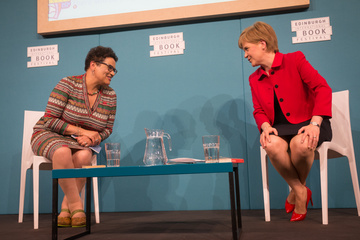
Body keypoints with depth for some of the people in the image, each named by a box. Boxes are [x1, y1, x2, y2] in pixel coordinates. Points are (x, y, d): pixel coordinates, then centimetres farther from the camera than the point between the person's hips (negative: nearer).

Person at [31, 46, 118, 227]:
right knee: (62, 152, -38)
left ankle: (65, 207, -16)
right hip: (48, 136, -3)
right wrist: (82, 131, -21)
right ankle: (76, 206, -25)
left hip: (82, 143, 3)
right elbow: (49, 120, -15)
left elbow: (107, 129, 7)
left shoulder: (110, 96, 1)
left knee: (84, 156, -32)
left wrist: (93, 138, -16)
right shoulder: (68, 84, -12)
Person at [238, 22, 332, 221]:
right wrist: (265, 127, -13)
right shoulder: (254, 79, 13)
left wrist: (315, 124, -21)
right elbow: (258, 111, 11)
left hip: (308, 123, -3)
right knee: (273, 145, -33)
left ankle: (296, 191, -4)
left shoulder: (295, 60, -2)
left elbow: (322, 89, -9)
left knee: (300, 144, -37)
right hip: (280, 128, 3)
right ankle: (300, 191, -8)